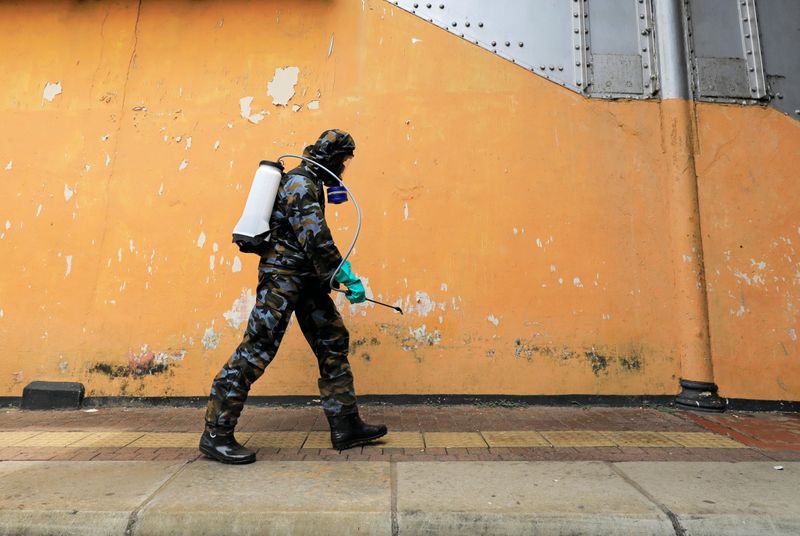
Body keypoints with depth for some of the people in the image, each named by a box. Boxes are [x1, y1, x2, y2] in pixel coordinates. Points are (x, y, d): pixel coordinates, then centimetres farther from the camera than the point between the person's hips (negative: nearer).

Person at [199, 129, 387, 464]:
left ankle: (345, 427, 14)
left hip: (303, 279, 11)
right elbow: (315, 237, -25)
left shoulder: (309, 181, 18)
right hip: (282, 277, -10)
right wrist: (348, 278, -22)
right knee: (257, 350, -9)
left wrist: (338, 269, 18)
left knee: (333, 342, 8)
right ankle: (216, 435, 3)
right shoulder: (301, 183, -13)